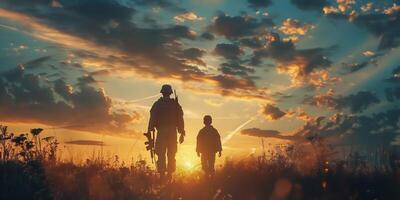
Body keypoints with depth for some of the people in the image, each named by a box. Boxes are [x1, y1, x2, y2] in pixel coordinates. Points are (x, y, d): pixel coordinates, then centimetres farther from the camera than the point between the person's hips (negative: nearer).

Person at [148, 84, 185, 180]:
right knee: (171, 155, 7)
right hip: (172, 132, 1)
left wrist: (149, 131, 2)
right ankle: (170, 174, 3)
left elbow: (152, 119, 0)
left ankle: (162, 174, -7)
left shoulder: (157, 104, 4)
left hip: (161, 132, -1)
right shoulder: (176, 105, 7)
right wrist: (182, 133, 8)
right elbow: (180, 120, 5)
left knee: (161, 154, 0)